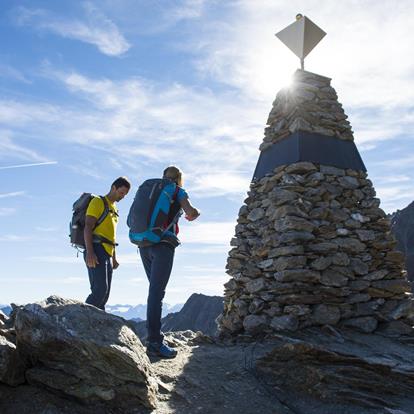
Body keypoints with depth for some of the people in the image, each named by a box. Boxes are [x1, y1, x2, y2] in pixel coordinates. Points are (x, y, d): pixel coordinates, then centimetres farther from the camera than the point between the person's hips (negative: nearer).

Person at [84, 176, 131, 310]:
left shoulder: (114, 209, 25)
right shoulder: (98, 202, 0)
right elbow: (88, 227, -11)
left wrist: (114, 258, 19)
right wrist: (89, 252, -23)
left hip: (107, 254, 9)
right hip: (96, 251, -9)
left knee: (104, 295, 4)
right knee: (100, 289, -21)